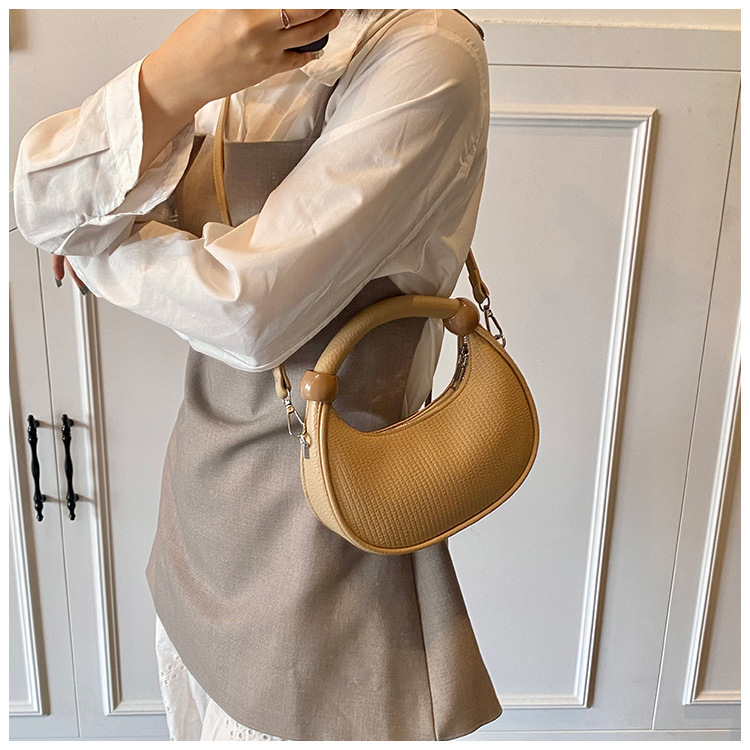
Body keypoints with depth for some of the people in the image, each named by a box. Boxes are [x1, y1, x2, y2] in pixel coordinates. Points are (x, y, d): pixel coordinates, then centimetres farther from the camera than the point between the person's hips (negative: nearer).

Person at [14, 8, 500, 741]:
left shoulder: (426, 51, -19)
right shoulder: (223, 47, 4)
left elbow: (248, 309, -25)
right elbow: (39, 204, -5)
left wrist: (87, 239, -6)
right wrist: (168, 83, -22)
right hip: (202, 497, 7)